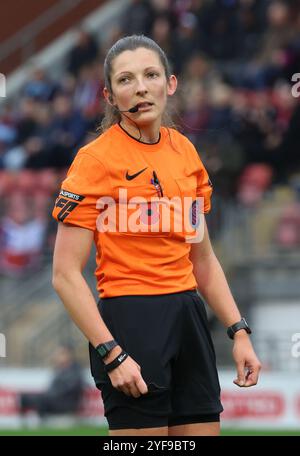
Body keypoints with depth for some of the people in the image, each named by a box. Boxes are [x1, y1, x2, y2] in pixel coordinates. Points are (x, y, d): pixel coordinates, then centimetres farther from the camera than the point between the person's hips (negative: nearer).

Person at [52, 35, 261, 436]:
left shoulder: (185, 151, 10)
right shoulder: (96, 159, -8)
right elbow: (65, 275, -12)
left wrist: (239, 331, 11)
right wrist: (111, 354, -19)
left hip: (188, 319, 6)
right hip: (131, 320, -6)